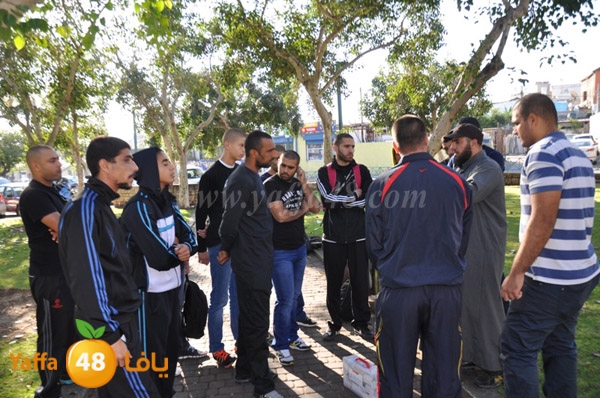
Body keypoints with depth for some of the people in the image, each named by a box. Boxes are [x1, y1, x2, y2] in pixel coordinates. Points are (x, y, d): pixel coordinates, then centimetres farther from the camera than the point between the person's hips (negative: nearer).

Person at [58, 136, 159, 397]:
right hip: (110, 325, -9)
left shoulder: (101, 205, 12)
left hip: (122, 318, 9)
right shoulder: (84, 210, -19)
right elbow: (87, 278, -23)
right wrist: (109, 334, -21)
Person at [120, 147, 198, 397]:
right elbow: (159, 257, -26)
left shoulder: (168, 201, 5)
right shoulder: (139, 207, -20)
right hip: (151, 292, -8)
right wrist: (178, 250, -6)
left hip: (172, 287, 8)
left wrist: (186, 248, -18)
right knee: (152, 354, 9)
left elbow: (189, 235, 4)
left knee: (172, 347, 21)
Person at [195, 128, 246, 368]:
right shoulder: (211, 175, -6)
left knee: (239, 297, 14)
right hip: (220, 244, -6)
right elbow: (201, 212, -5)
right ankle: (217, 350, 13)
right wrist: (202, 247, -4)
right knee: (220, 298, 1)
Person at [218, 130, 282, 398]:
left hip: (259, 259, 10)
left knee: (249, 318, 19)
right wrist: (227, 250, -3)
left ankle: (244, 370, 34)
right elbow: (230, 223, -19)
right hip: (251, 262, -10)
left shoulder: (254, 177, 12)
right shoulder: (241, 181, -19)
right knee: (257, 323, 0)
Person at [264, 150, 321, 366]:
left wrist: (304, 184, -8)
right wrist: (302, 209, -5)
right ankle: (281, 345, 14)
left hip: (300, 248, 6)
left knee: (294, 296, 16)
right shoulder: (270, 185, -12)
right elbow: (280, 216, -19)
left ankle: (292, 336, 31)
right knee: (285, 300, -3)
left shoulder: (297, 184, 7)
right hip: (280, 252, -6)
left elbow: (315, 207, -1)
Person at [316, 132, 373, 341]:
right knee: (333, 283, 9)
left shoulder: (362, 171, 6)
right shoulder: (324, 172, 4)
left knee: (360, 281, 6)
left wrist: (339, 201, -12)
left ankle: (361, 322, 22)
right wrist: (355, 195, -7)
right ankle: (334, 323, 24)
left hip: (358, 235, 1)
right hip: (333, 236, 0)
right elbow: (328, 198, -13)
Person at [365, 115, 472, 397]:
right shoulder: (458, 182, -3)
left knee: (396, 375, 14)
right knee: (444, 374, 16)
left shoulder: (382, 185, -10)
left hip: (398, 289, -2)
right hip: (447, 288, 2)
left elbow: (373, 243, -2)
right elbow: (465, 239, 7)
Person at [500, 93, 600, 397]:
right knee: (560, 347, 18)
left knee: (517, 350, 0)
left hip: (550, 278, -9)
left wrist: (516, 271, -19)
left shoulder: (543, 154, -16)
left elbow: (542, 220, -24)